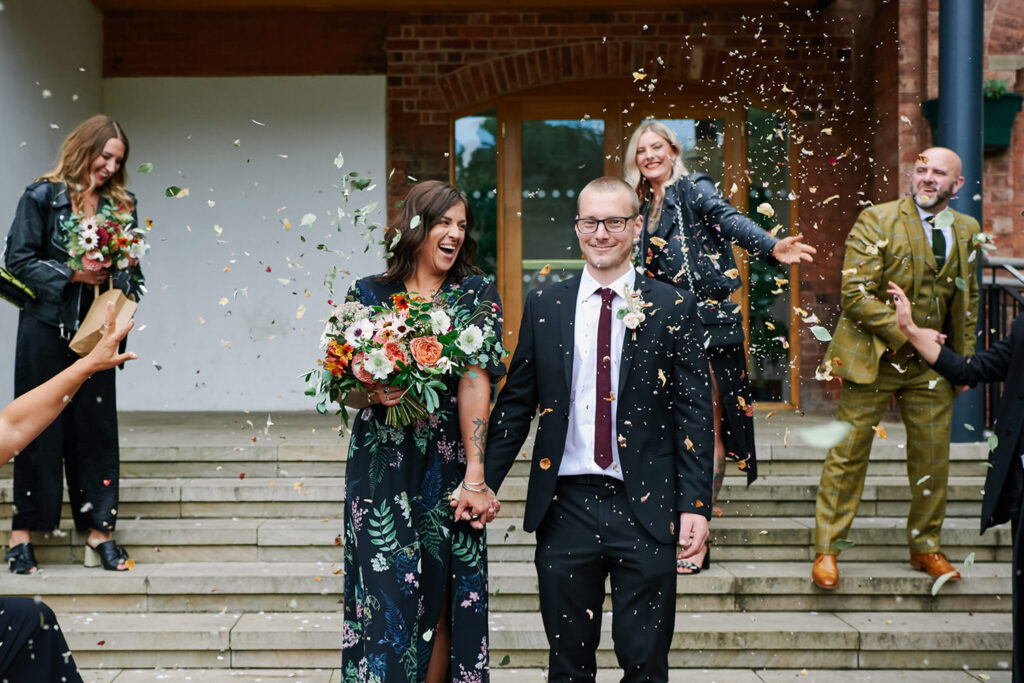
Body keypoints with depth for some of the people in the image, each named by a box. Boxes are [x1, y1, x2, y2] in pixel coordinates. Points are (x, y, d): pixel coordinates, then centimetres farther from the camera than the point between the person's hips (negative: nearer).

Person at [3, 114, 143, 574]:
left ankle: (100, 532, 10)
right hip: (45, 329, -3)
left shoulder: (121, 205, 9)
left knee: (96, 426, 3)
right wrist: (71, 275, -14)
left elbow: (131, 269, 11)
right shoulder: (42, 196, -2)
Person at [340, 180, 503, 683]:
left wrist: (475, 477, -18)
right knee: (385, 599, -1)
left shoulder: (477, 293, 2)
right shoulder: (368, 294, 5)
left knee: (439, 603, 4)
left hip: (447, 468, 0)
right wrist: (372, 393, -18)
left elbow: (475, 381, -10)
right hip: (380, 467, 0)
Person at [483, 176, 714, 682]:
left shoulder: (674, 308, 2)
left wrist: (695, 504, -7)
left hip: (646, 509, -1)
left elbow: (695, 412, 0)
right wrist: (482, 484, 6)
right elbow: (514, 405, 11)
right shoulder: (544, 307, 8)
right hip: (565, 508, 2)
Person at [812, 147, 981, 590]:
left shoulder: (967, 231, 8)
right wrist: (907, 334, -17)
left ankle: (925, 548, 28)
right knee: (847, 456, 1)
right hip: (872, 358, -4)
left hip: (932, 367, 5)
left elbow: (967, 299, 18)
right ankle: (826, 551, 11)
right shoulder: (877, 220, -10)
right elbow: (855, 294, -16)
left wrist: (964, 359, 12)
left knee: (932, 461, 9)